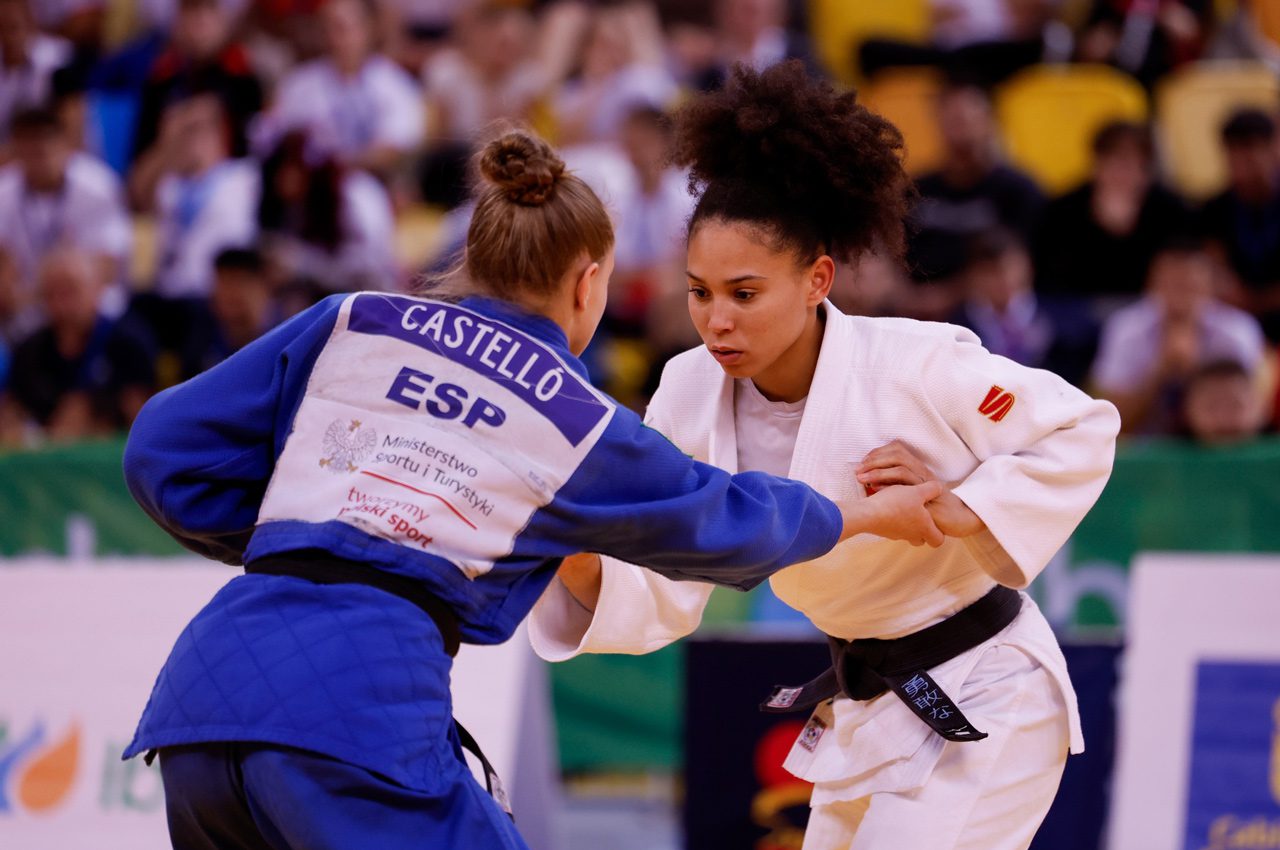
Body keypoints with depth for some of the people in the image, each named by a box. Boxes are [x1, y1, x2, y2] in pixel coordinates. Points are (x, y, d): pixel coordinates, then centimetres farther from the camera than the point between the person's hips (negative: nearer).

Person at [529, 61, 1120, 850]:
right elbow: (660, 597, -9)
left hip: (984, 710, -7)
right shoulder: (694, 397, -9)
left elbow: (1084, 431, -13)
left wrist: (961, 511, -25)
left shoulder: (917, 369, -26)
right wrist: (580, 565, -29)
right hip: (866, 715, 7)